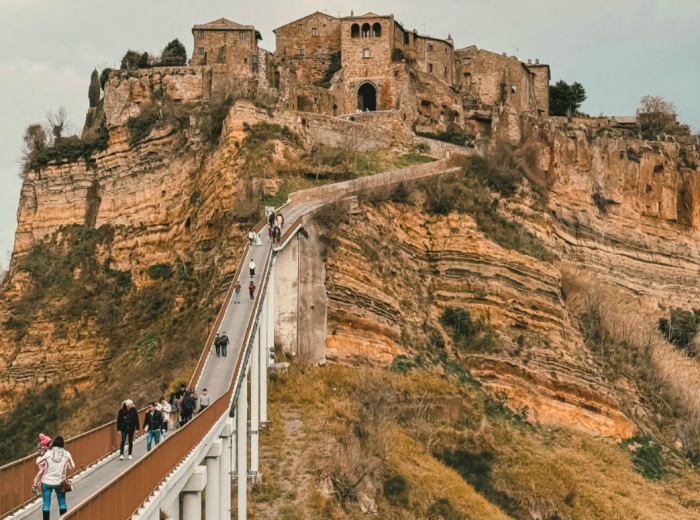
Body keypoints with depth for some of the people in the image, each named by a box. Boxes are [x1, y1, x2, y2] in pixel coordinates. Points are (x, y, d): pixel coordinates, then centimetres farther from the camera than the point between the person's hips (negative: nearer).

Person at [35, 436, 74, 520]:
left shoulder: (48, 454, -15)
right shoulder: (66, 454, -10)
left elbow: (38, 462, 0)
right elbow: (71, 466, 3)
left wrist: (41, 453, 15)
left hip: (47, 482, -1)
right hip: (59, 483, 1)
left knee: (46, 504, 7)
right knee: (62, 503, 15)